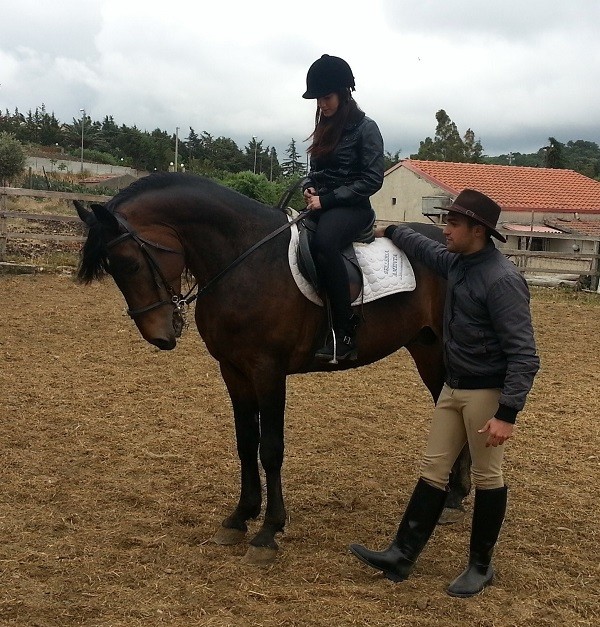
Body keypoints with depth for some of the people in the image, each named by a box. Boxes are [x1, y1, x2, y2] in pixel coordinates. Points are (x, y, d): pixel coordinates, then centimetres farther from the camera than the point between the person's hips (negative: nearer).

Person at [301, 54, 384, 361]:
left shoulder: (365, 128, -4)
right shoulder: (325, 128, 16)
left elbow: (372, 180, -11)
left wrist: (328, 199, -16)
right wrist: (308, 187, 2)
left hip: (352, 208, -8)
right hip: (321, 206, 8)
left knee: (322, 242, -38)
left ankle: (344, 333, -37)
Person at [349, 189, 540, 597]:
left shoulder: (502, 279, -22)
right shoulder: (456, 262, 4)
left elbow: (524, 356, -24)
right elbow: (427, 248, 30)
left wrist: (507, 414, -28)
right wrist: (389, 232, 39)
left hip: (487, 394, -9)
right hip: (453, 387, 9)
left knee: (487, 477, 6)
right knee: (433, 470, 9)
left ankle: (481, 567, 22)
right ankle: (402, 556, 15)